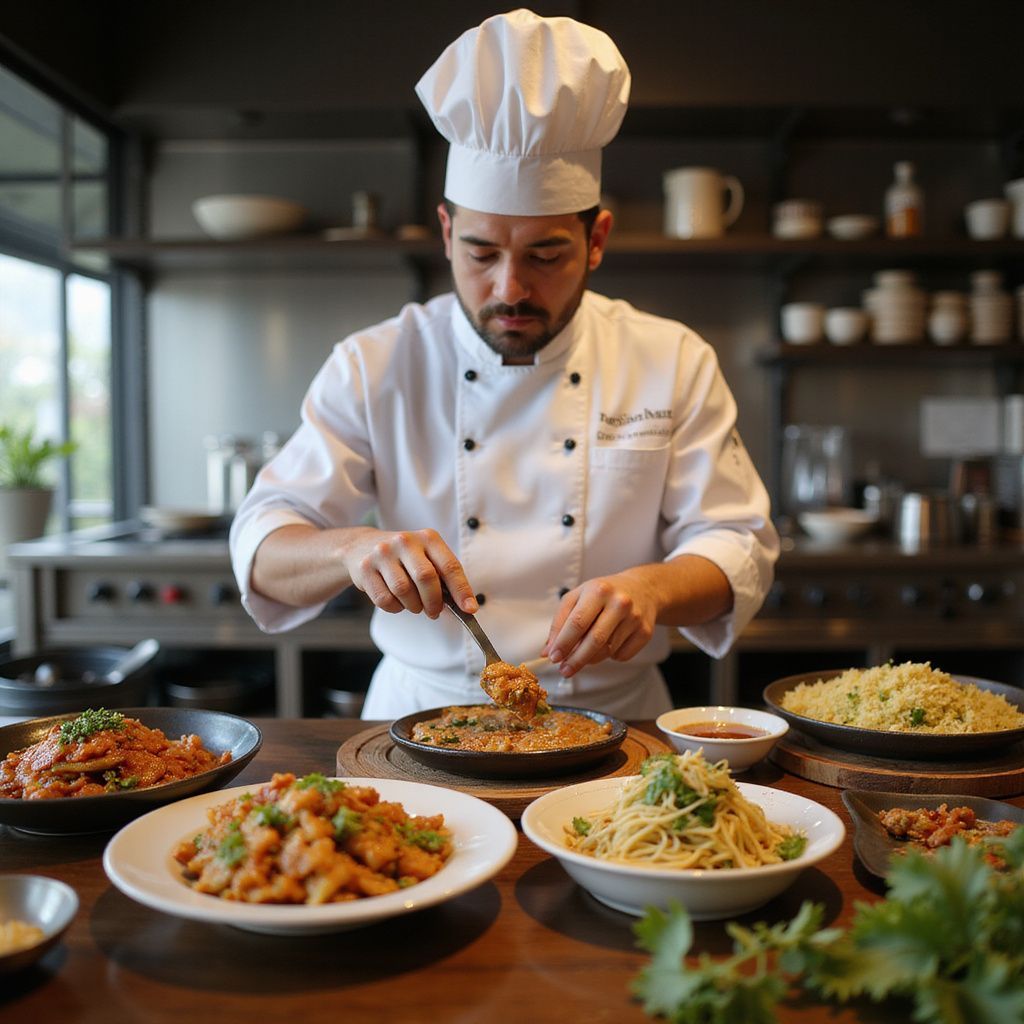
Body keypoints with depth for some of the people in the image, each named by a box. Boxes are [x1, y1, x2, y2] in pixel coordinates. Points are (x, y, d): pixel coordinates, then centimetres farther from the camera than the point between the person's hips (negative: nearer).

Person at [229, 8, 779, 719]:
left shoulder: (674, 364, 1)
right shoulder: (374, 368, -1)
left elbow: (738, 545, 0)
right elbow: (264, 548, -3)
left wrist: (654, 588, -22)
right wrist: (353, 548, -26)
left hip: (612, 717, 1)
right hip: (422, 712, 0)